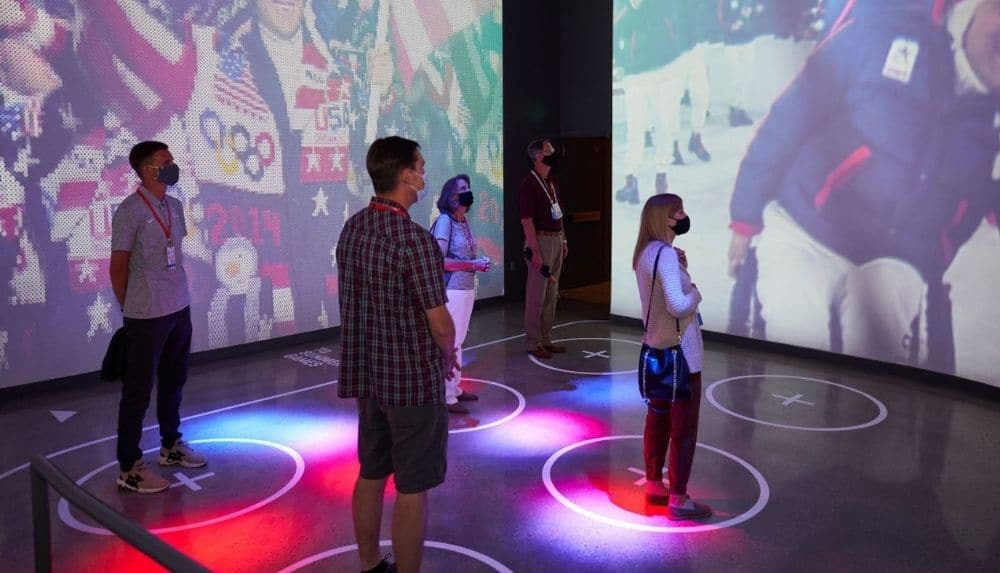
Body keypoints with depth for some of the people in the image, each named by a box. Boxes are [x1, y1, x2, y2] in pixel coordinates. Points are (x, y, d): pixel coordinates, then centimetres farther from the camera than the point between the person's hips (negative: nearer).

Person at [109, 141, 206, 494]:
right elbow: (118, 267, -8)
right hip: (147, 316, -7)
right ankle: (129, 468, 12)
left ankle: (171, 445, 36)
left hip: (180, 309, 7)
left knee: (174, 381, 19)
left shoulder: (175, 206, 8)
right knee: (138, 390, 1)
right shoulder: (130, 211, -14)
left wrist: (178, 295, 12)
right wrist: (130, 309, 1)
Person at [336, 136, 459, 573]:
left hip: (366, 372, 8)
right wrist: (447, 356, 2)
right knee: (412, 489, 5)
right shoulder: (414, 238, -21)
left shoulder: (352, 228, 3)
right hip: (413, 377, -8)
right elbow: (440, 324, -20)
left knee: (370, 475, 19)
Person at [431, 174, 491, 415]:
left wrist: (479, 262, 1)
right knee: (449, 343, -2)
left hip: (467, 288, 8)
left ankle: (455, 388, 26)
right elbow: (439, 260, -20)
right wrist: (472, 265, -18)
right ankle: (446, 398, 6)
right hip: (451, 290, -8)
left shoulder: (464, 220, 10)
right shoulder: (444, 221, -13)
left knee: (457, 341, 15)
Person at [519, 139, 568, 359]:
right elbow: (526, 221, -18)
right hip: (540, 240, -9)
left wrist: (563, 240, 15)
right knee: (536, 295, -2)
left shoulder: (551, 183, 14)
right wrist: (535, 252, -21)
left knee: (551, 293, 13)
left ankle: (546, 339, 22)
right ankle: (534, 343, 6)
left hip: (556, 239, 9)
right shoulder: (528, 184, -13)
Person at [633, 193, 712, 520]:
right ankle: (678, 500, 10)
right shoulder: (665, 253, -22)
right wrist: (696, 293, -11)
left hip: (658, 348, 9)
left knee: (658, 419, 17)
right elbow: (678, 305, -30)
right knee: (684, 428, 1)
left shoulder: (645, 252, 7)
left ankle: (654, 485, 29)